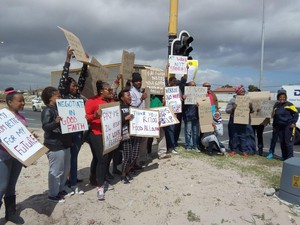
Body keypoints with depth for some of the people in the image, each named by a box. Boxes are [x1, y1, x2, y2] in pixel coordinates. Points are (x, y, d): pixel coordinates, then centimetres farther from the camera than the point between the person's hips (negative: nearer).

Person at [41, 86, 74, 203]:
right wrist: (55, 122, -39)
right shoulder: (47, 111, -12)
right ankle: (53, 194, 13)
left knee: (66, 169, 17)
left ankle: (61, 189, 32)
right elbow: (45, 127, -22)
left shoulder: (59, 109, 15)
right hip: (55, 146, -9)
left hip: (65, 144, 9)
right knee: (56, 171, -1)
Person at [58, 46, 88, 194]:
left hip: (79, 130, 6)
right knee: (71, 156, 0)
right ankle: (73, 185, 7)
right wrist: (68, 58, -19)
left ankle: (72, 178, 30)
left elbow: (83, 78, 8)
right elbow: (64, 77, -15)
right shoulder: (63, 95, -7)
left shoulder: (78, 94, 9)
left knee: (74, 156, 16)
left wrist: (85, 62, 2)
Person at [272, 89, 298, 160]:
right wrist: (274, 125, 19)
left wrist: (293, 122, -12)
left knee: (288, 142, -6)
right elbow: (274, 116, 20)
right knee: (282, 143, 9)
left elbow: (296, 113, -3)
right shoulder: (276, 105, 11)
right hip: (280, 127, 6)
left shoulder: (289, 104, -5)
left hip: (288, 126, -5)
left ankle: (290, 158, 3)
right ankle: (284, 158, 19)